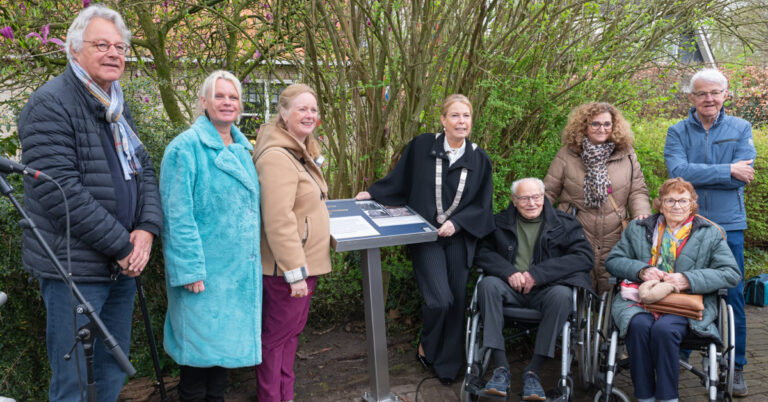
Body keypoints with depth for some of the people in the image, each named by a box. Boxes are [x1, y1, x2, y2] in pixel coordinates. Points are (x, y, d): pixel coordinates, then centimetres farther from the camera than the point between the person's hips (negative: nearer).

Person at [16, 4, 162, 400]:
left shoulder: (119, 108, 14)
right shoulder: (50, 105, -12)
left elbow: (144, 171, 13)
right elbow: (61, 191, -21)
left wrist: (147, 228, -6)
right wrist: (122, 245, -17)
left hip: (124, 265, 8)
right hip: (75, 268, -8)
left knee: (114, 368, 18)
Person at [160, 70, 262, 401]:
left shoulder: (242, 147, 12)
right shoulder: (186, 147, -12)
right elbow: (178, 215, -16)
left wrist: (251, 256, 16)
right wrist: (190, 269, -21)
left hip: (239, 268, 7)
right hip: (204, 269, -7)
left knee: (225, 338, 15)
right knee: (202, 341, 1)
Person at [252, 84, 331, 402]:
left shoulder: (301, 153, 13)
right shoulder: (278, 158, -20)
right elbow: (278, 222, -25)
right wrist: (295, 272, -24)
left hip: (305, 262, 10)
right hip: (287, 267, -10)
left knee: (292, 331, 18)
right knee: (277, 336, 4)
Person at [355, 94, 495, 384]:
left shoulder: (479, 159, 1)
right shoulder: (422, 146, -5)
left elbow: (482, 205, 2)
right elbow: (400, 180, 7)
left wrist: (457, 222, -11)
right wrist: (372, 193, 7)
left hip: (459, 238, 3)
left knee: (456, 301, 7)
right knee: (439, 300, -15)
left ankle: (447, 365, 27)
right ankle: (426, 347, 17)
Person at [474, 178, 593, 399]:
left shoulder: (563, 223, 9)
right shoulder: (500, 222, 15)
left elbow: (585, 256, -3)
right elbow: (482, 252, 8)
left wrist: (538, 274, -12)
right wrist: (508, 272, -12)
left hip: (546, 288, -1)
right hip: (511, 289, 2)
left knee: (562, 295, -35)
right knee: (487, 284, -30)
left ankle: (532, 371, -25)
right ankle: (501, 367, -30)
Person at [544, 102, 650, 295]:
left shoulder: (626, 155, 8)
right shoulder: (567, 155, 3)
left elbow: (638, 191, 11)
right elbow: (548, 192, 5)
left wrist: (642, 215, -8)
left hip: (614, 241, 2)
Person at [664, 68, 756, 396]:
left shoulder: (740, 129, 4)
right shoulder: (677, 132, 3)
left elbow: (743, 176, -9)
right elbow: (677, 171, -14)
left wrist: (697, 175, -13)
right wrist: (727, 170, -15)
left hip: (728, 225, 0)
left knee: (732, 295, 4)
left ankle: (735, 367, 17)